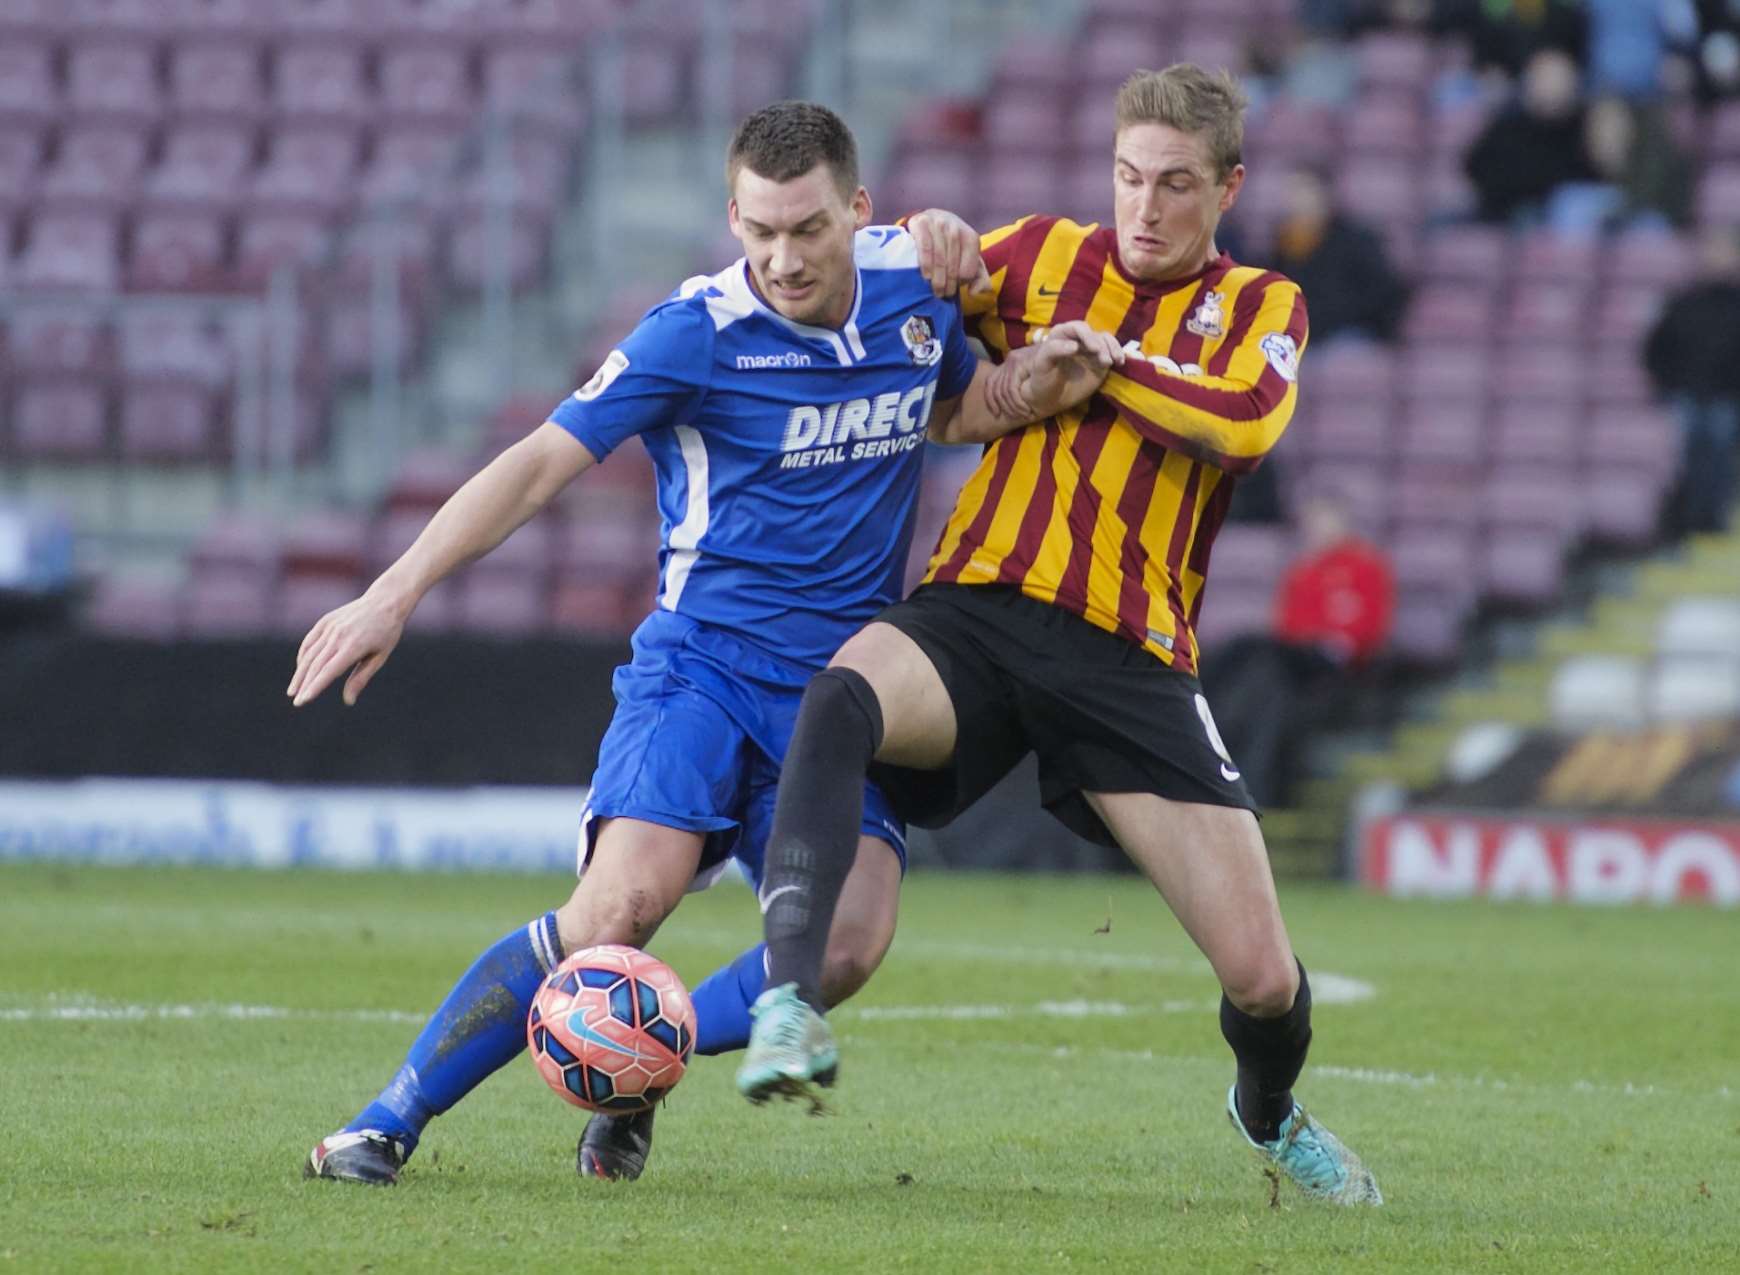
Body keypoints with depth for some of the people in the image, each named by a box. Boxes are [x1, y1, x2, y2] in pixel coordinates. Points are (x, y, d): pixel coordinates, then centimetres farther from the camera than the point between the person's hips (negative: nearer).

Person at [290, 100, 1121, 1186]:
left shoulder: (914, 282, 3)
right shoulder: (698, 332, -11)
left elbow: (955, 410, 25)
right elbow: (542, 464, -11)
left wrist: (1044, 387, 2)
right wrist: (395, 595, -18)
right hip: (702, 667, -4)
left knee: (850, 943, -19)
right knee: (625, 904, -26)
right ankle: (389, 1123, -15)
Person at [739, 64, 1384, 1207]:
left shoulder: (1261, 307, 12)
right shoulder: (1043, 257, 14)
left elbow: (1248, 418, -11)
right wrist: (926, 246, 3)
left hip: (1132, 661, 0)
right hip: (975, 616, 0)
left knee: (1263, 980, -4)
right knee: (842, 694, -38)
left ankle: (1270, 1112, 33)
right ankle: (790, 1005, -47)